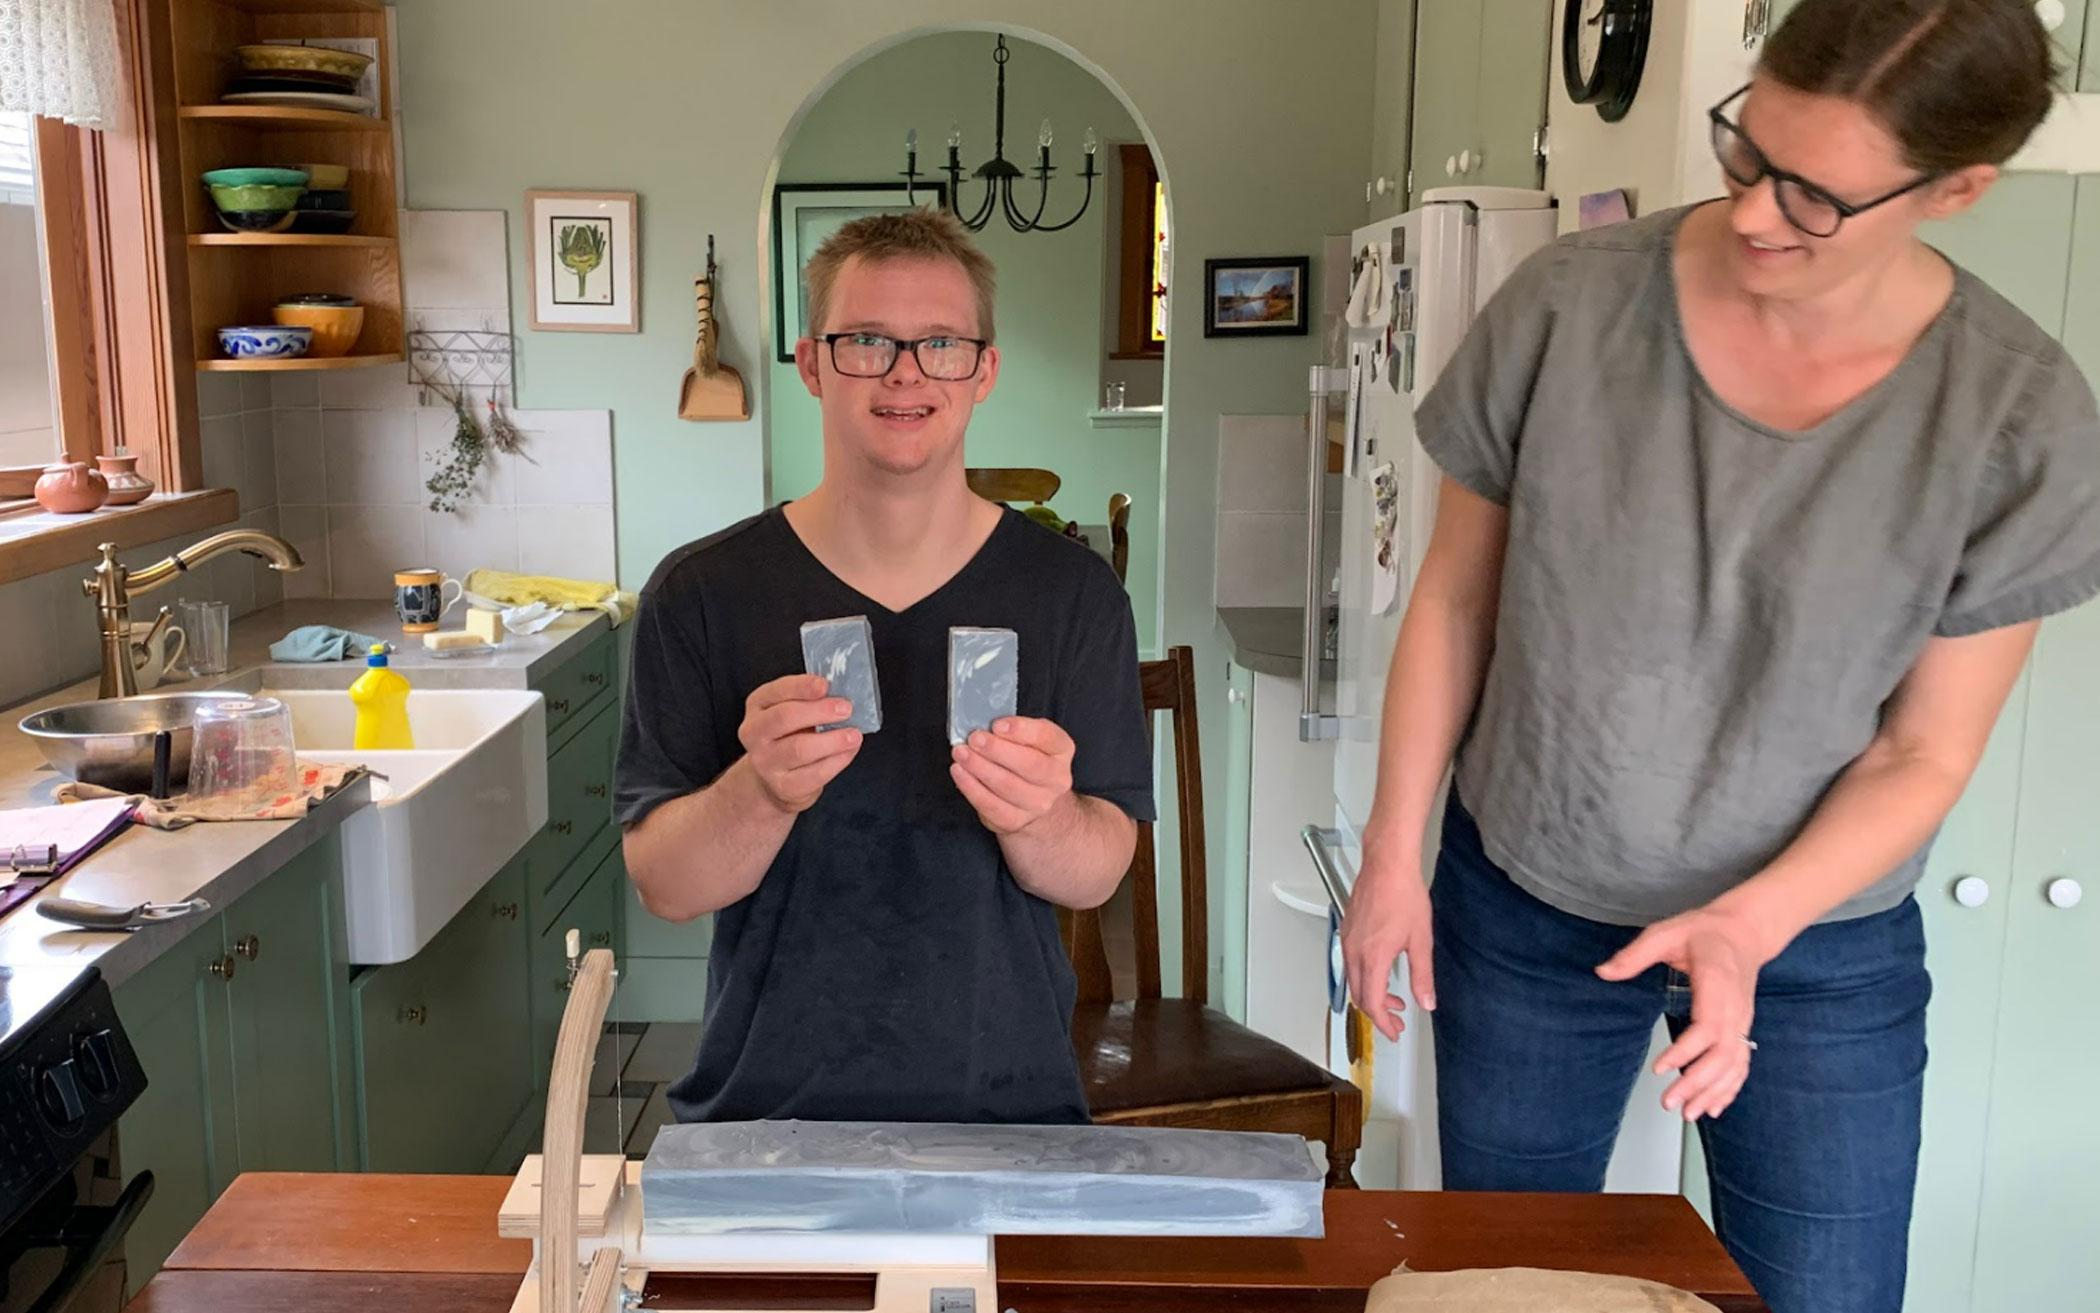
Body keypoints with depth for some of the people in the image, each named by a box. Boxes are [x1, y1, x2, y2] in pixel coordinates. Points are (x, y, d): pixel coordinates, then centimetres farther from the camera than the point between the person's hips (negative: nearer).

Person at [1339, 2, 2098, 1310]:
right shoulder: (1570, 306, -15)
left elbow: (1924, 753, -8)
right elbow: (1455, 598, -4)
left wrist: (1749, 927, -22)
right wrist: (1394, 855, -2)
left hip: (1820, 939, 0)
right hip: (1521, 906, 1)